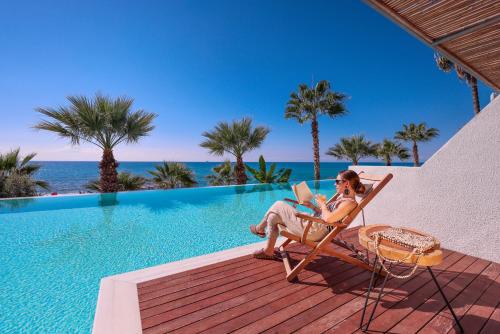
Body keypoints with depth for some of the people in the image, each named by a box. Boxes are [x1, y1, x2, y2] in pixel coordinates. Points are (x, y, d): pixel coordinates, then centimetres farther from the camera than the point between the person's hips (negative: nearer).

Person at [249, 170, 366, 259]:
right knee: (273, 217, 10)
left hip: (313, 230, -10)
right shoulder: (342, 197, 12)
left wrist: (322, 203, -15)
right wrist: (311, 205, 8)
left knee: (278, 205, -1)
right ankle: (268, 251, 22)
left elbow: (328, 218, -32)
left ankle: (260, 228, 25)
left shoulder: (350, 202, -17)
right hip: (312, 222, 10)